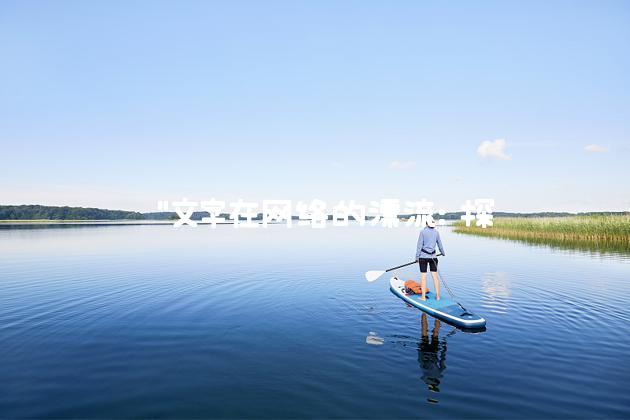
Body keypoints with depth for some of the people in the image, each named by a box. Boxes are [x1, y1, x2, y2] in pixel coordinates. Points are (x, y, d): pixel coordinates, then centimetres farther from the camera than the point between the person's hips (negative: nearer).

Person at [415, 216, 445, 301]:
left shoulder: (423, 231, -8)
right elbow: (439, 244, 14)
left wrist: (417, 257, -2)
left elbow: (420, 245, -8)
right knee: (435, 275, 9)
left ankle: (423, 297, 6)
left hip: (423, 256, -3)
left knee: (423, 276, 2)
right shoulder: (436, 232, 3)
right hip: (433, 256, 3)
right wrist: (443, 253, 31)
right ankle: (437, 296, 14)